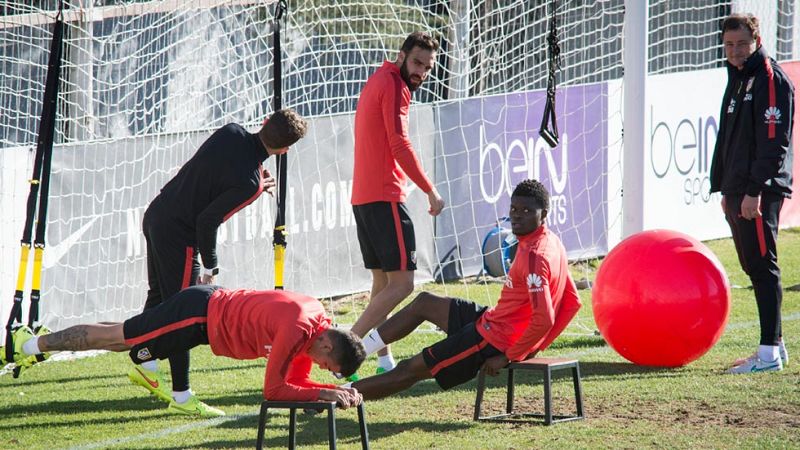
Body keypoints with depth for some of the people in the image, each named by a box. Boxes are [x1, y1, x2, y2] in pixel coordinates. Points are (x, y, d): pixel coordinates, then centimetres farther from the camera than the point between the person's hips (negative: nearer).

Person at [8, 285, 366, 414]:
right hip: (199, 316, -8)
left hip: (213, 305, 8)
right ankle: (33, 344, 23)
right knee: (116, 338, 7)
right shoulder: (299, 330, -32)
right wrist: (325, 394, -31)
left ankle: (38, 342, 38)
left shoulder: (319, 322, -5)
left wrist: (337, 390, -9)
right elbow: (273, 389, -30)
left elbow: (297, 379, 6)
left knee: (120, 338, 22)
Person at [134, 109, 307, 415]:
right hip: (179, 235, -9)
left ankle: (144, 365, 36)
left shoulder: (231, 132, -6)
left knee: (159, 295, 24)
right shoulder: (250, 184, -25)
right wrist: (210, 267, -8)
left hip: (156, 214, 9)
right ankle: (181, 396, 5)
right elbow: (208, 221, -21)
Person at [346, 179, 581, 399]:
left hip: (492, 341, -10)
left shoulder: (535, 256, -25)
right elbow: (573, 302, 12)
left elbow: (544, 320, -31)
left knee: (410, 370, -3)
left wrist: (508, 357, -21)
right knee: (424, 302, 24)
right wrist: (539, 345, 11)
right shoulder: (552, 243, 5)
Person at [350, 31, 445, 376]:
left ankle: (384, 361, 17)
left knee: (383, 281, 15)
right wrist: (431, 191, -11)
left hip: (363, 196, 11)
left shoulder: (378, 82, 21)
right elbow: (400, 146, -16)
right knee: (402, 282, -12)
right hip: (385, 197, -11)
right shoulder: (393, 85, -10)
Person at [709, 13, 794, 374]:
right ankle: (774, 345, 18)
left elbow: (774, 141, -18)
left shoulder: (771, 80, -10)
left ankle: (770, 353, -9)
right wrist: (725, 189, 21)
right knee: (754, 267, 12)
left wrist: (755, 190, -22)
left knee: (762, 267, -10)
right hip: (738, 191, 10)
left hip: (760, 192, -9)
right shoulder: (737, 79, 19)